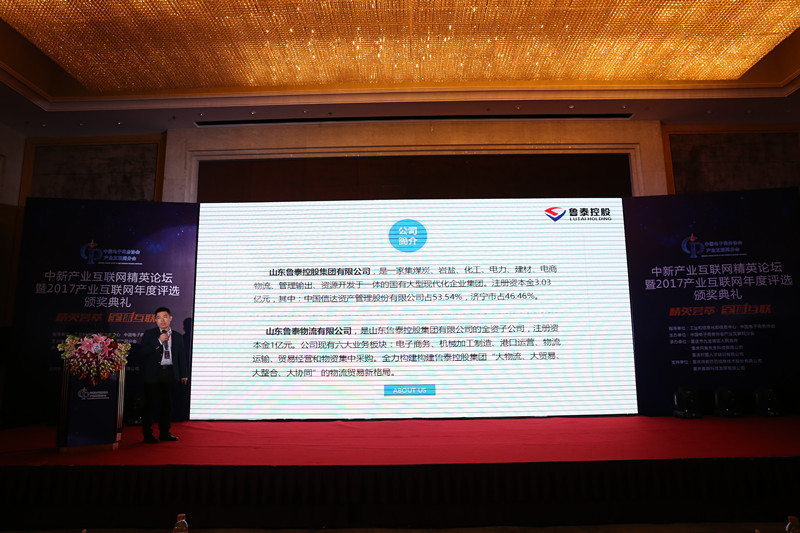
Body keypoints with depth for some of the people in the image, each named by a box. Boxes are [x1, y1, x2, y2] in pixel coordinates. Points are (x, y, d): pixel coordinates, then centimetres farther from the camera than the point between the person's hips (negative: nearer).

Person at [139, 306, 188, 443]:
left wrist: (183, 374, 9)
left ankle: (164, 432, 19)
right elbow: (143, 352, -8)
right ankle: (147, 434, 12)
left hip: (169, 373, 3)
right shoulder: (149, 334, 3)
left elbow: (181, 356, 13)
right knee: (150, 403, 1)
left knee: (167, 403, 8)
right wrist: (159, 342, -16)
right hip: (153, 373, -3)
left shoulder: (177, 336, 12)